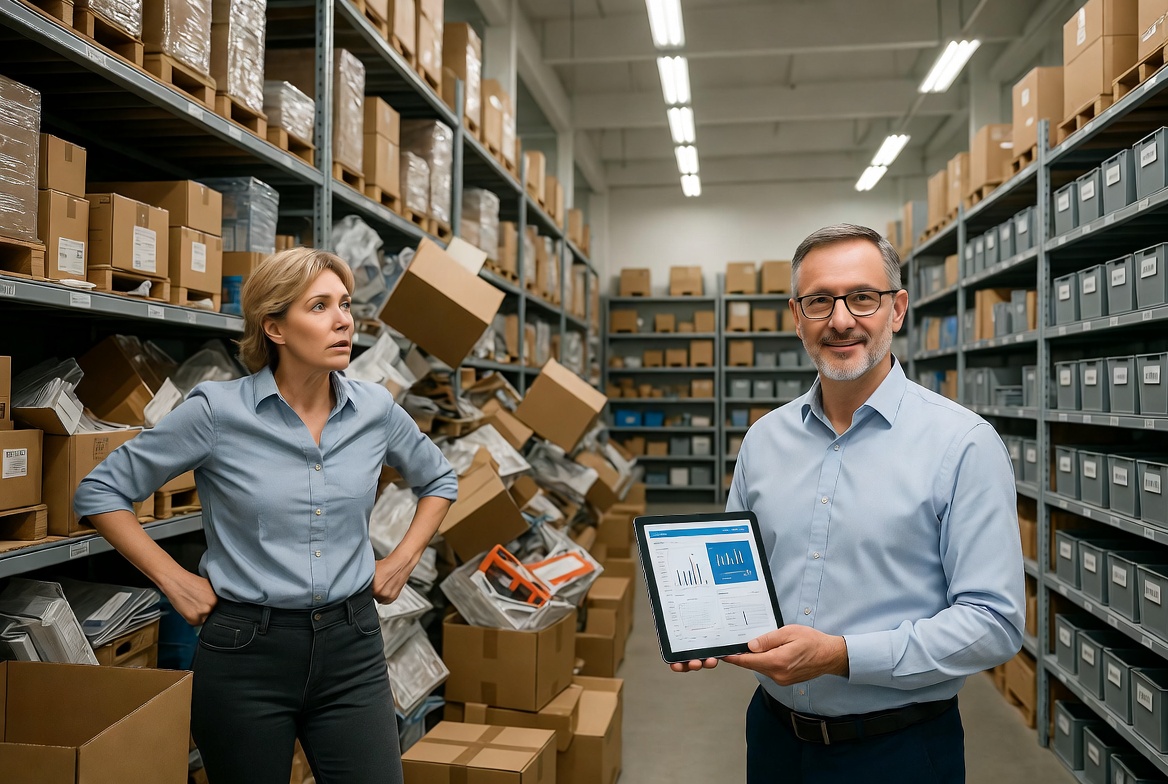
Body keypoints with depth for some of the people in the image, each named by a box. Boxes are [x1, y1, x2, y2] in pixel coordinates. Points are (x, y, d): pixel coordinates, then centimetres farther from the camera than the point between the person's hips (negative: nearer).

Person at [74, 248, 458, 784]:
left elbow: (439, 481, 17)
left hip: (350, 645, 2)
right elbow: (99, 492, 0)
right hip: (247, 654, -2)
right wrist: (172, 579, -5)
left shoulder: (375, 409, -2)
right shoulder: (217, 410, -11)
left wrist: (403, 559, 7)